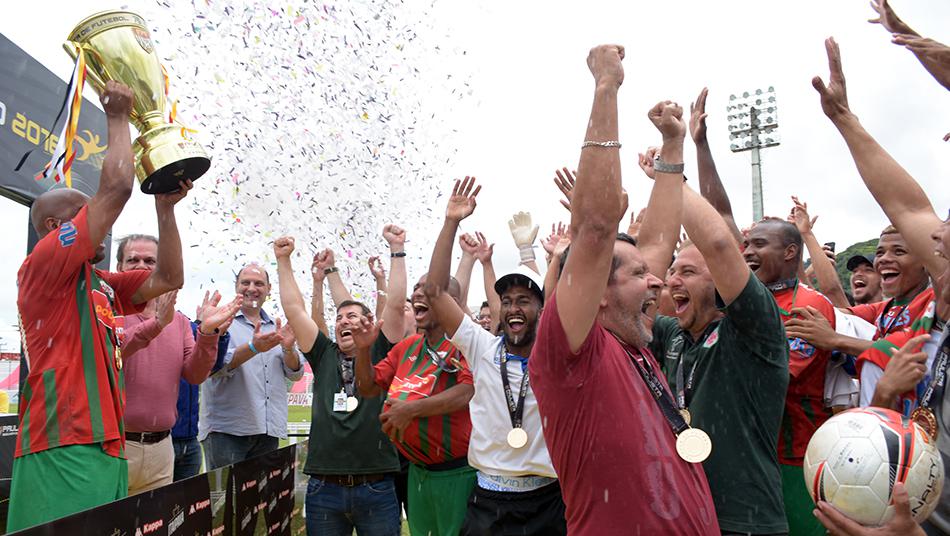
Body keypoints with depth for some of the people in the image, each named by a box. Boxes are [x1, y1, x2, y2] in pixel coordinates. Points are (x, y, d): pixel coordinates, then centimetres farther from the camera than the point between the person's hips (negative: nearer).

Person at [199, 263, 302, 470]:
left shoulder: (276, 327, 15)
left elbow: (295, 374, 10)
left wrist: (288, 348, -11)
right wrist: (253, 348, -33)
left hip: (269, 430, 5)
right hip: (225, 429, -5)